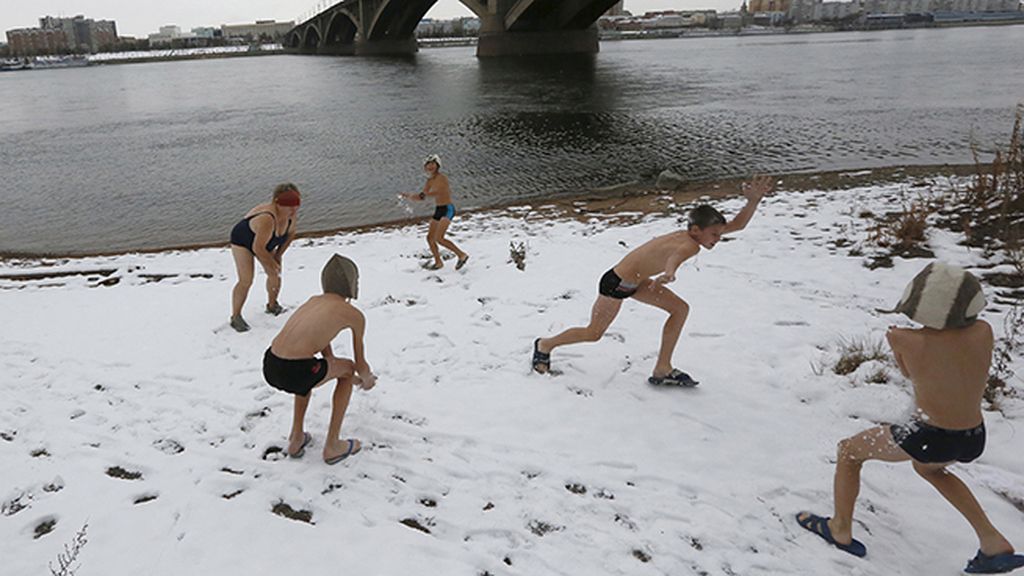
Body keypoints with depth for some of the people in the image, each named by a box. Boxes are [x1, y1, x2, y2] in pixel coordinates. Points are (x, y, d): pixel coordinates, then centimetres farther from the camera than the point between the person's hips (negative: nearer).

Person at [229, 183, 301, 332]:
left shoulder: (291, 214, -19)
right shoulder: (267, 219, -42)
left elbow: (290, 234, 1)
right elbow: (258, 248, -37)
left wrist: (278, 255, -3)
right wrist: (272, 264, -22)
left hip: (264, 242, 7)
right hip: (243, 241, -7)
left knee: (275, 275, 7)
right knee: (246, 280, -15)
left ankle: (272, 305, 31)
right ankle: (235, 316, -5)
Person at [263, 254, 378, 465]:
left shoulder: (314, 300, 24)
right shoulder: (354, 315, 5)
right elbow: (360, 364, 16)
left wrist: (350, 378, 50)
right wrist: (368, 380, 41)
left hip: (270, 367, 6)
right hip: (295, 373, -6)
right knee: (347, 368, 23)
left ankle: (296, 439, 39)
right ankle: (332, 446, 25)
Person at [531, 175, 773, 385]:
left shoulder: (688, 236, -2)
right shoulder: (690, 245, -28)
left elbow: (736, 225, 5)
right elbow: (676, 256, -56)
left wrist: (754, 200, -9)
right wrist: (668, 274, -78)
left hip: (634, 281, 10)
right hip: (616, 283, -10)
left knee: (680, 309, 3)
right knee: (594, 333, 6)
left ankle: (662, 370, 10)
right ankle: (545, 345, 30)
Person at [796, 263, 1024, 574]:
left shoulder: (903, 339, -22)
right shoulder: (983, 332, -12)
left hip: (929, 439, -5)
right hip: (974, 440, 5)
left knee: (849, 450, 18)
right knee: (927, 466, 38)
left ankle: (840, 531, 28)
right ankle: (994, 543, 34)